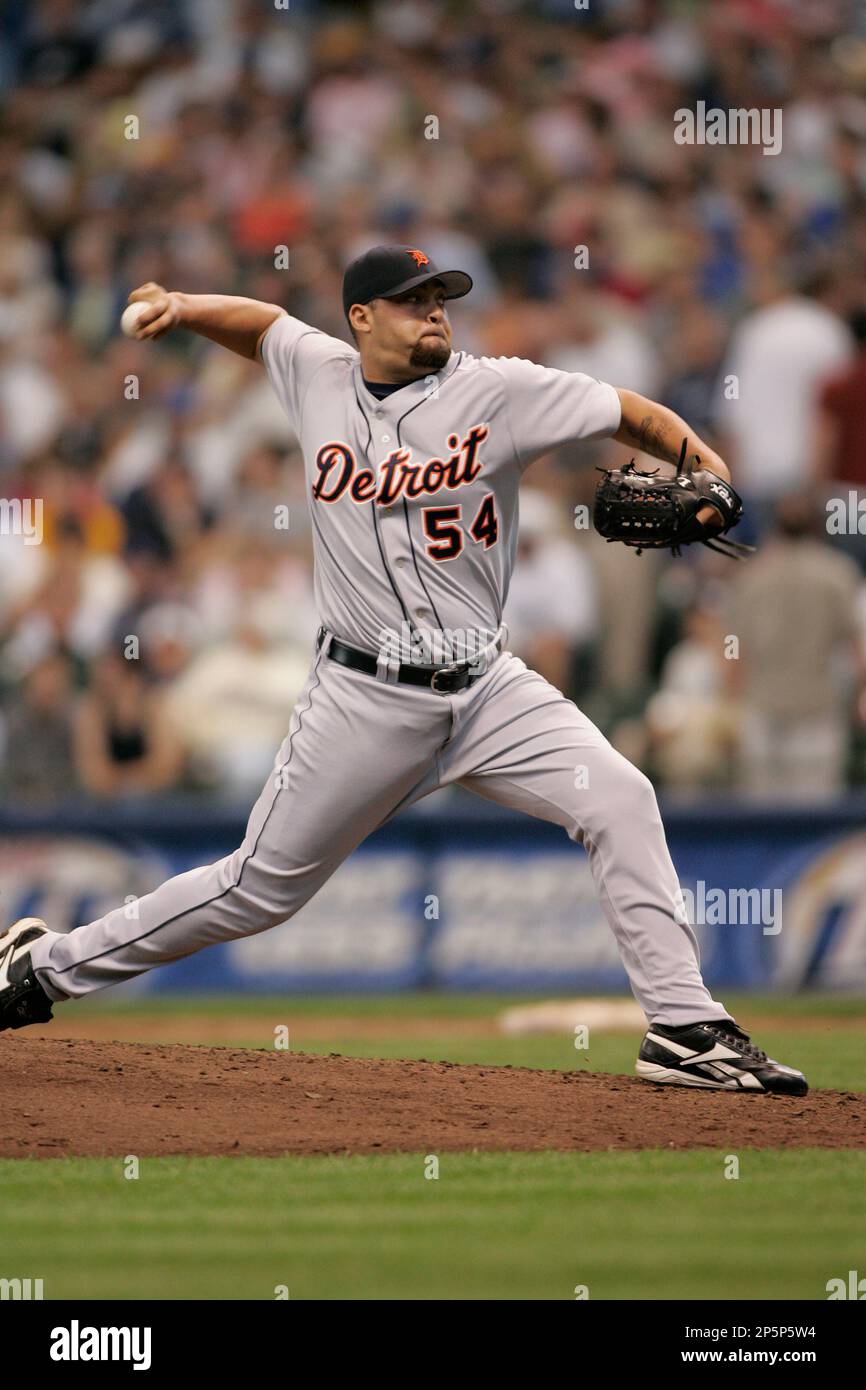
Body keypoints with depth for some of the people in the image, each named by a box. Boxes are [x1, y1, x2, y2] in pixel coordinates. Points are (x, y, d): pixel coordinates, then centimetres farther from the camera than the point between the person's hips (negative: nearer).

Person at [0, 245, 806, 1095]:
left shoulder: (497, 390, -4)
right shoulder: (319, 375, 3)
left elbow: (630, 415, -5)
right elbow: (261, 323, 24)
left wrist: (709, 470, -21)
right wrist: (183, 309, 7)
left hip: (488, 688, 1)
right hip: (365, 699, -1)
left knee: (619, 799, -18)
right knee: (261, 888, 4)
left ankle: (685, 1028, -13)